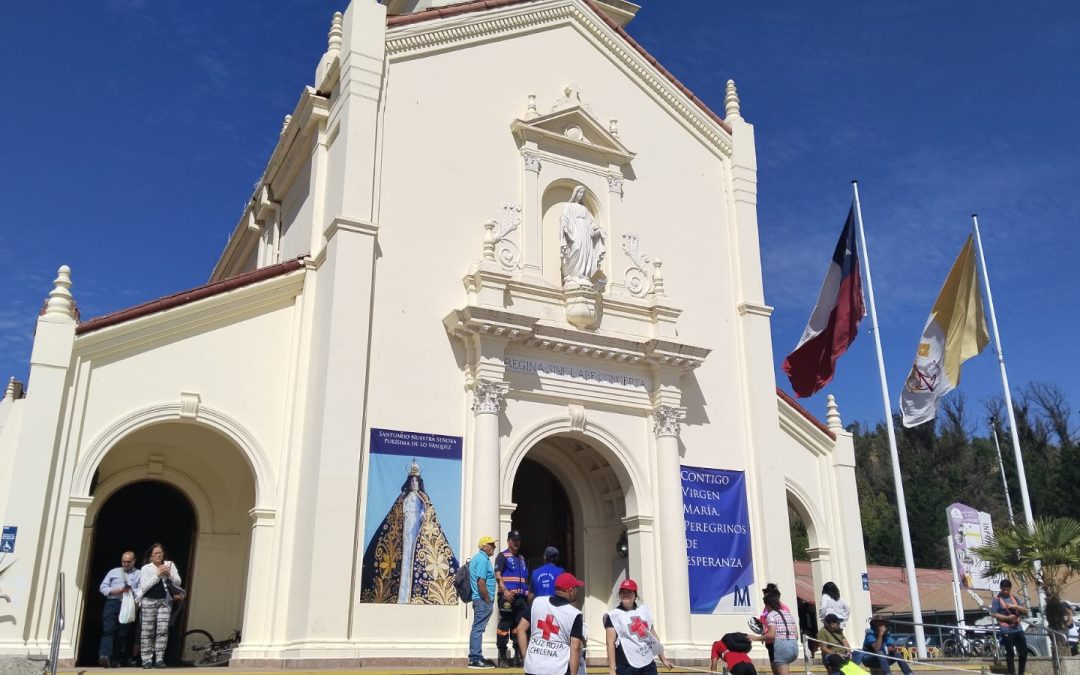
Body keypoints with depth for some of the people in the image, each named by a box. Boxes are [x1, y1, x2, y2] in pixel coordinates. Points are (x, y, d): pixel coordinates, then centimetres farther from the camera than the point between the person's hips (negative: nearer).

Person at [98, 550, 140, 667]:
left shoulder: (139, 574, 11)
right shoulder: (113, 572, 20)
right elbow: (103, 587, 14)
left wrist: (131, 591, -18)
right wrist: (113, 591, -4)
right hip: (112, 603, 1)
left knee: (124, 634, -1)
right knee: (108, 630, -16)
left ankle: (117, 660, 7)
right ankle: (104, 656, -27)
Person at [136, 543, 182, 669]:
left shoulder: (169, 564, 9)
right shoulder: (146, 568, 2)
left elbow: (178, 582, 6)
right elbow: (144, 586, -9)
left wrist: (169, 574, -11)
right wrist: (157, 575, -15)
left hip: (165, 601, 2)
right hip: (149, 601, -2)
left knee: (163, 630, -7)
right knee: (148, 632, 1)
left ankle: (159, 659, -4)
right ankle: (147, 660, 6)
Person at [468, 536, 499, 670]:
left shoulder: (478, 558, 17)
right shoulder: (483, 559, -15)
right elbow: (481, 583, -22)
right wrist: (488, 601, -16)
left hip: (480, 599, 10)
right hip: (483, 600, -10)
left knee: (478, 628, 13)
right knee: (478, 628, -7)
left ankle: (476, 657, 19)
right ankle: (475, 659, -4)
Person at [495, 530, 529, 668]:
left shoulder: (522, 558, 22)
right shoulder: (503, 556, -1)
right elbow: (498, 575, -12)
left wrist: (527, 593, 14)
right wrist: (505, 591, -23)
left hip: (521, 597, 7)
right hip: (507, 596, -7)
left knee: (519, 626, 9)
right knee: (504, 625, -4)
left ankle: (519, 656, 16)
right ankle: (502, 657, 1)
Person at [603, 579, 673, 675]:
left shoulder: (644, 610, 14)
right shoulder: (614, 615, -3)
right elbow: (611, 643, -10)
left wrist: (663, 659, 21)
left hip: (648, 664, 6)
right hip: (627, 666, -5)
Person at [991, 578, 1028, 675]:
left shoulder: (1014, 598, 13)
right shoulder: (997, 599, -3)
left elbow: (1025, 610, 10)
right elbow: (993, 614, -9)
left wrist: (1015, 606, -7)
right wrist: (1007, 617, -17)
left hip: (1018, 629, 5)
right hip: (1006, 630, -5)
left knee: (1024, 651, 5)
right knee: (1010, 653, 0)